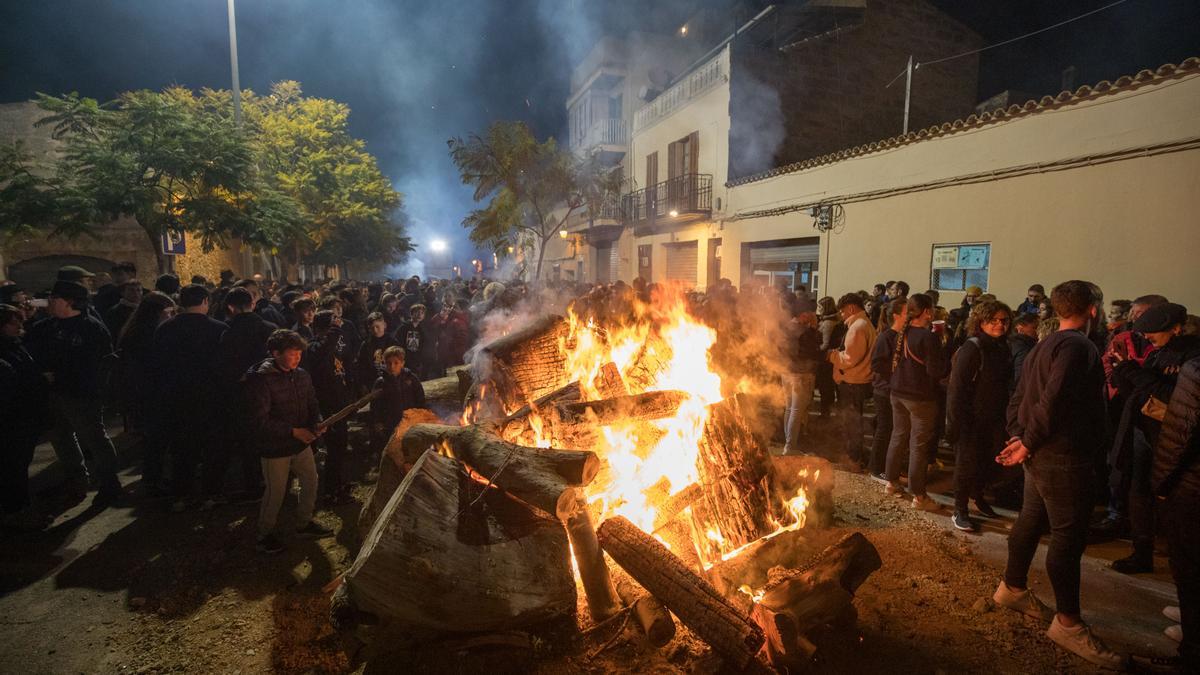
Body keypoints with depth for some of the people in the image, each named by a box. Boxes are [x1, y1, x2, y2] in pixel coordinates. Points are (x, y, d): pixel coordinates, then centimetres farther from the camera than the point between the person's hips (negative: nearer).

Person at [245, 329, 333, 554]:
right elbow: (259, 420, -21)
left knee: (310, 482, 16)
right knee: (275, 492, 6)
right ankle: (264, 535, 28)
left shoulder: (301, 375, -1)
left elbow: (312, 404, 9)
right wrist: (293, 431, -24)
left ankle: (305, 523, 37)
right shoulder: (261, 379, -19)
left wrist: (316, 423, -11)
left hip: (301, 443, 6)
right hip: (275, 448, -6)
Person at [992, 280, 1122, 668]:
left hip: (1043, 454, 10)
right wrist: (1027, 443, -17)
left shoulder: (1044, 346, 14)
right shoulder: (1078, 346, -16)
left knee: (1032, 520, 18)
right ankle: (1068, 623, 5)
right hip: (1064, 457, -9)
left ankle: (1013, 588, 31)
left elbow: (1019, 398, 13)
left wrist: (1017, 438, 7)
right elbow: (1053, 400, -25)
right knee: (1068, 535, -3)